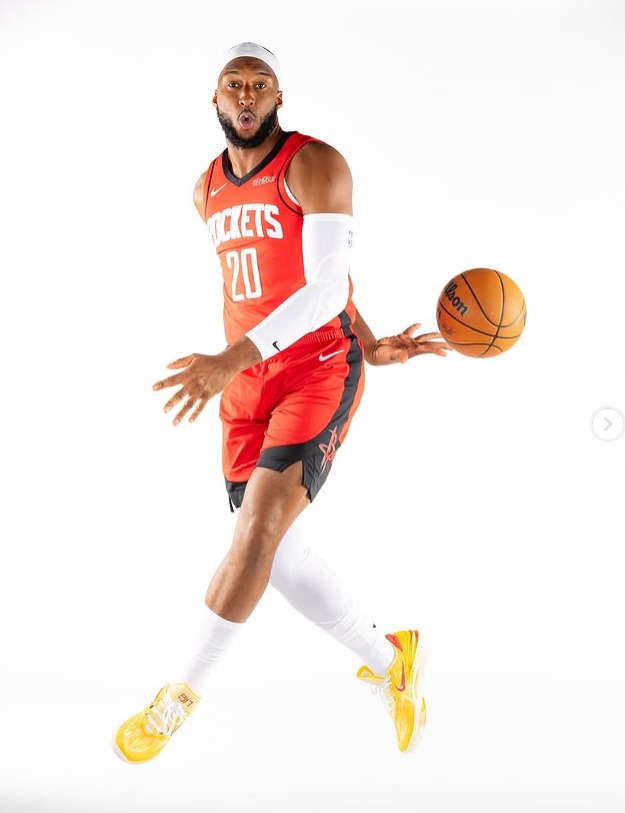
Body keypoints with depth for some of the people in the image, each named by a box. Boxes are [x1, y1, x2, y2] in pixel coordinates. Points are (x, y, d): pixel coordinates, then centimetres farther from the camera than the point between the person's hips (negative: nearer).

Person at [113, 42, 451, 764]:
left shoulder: (315, 163, -9)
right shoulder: (207, 191, 13)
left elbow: (326, 289, -19)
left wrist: (231, 359, -29)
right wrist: (371, 345, 15)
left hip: (319, 369, -7)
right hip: (247, 383, 7)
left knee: (260, 526, -18)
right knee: (275, 548, 2)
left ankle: (184, 694, -4)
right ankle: (390, 659, 20)